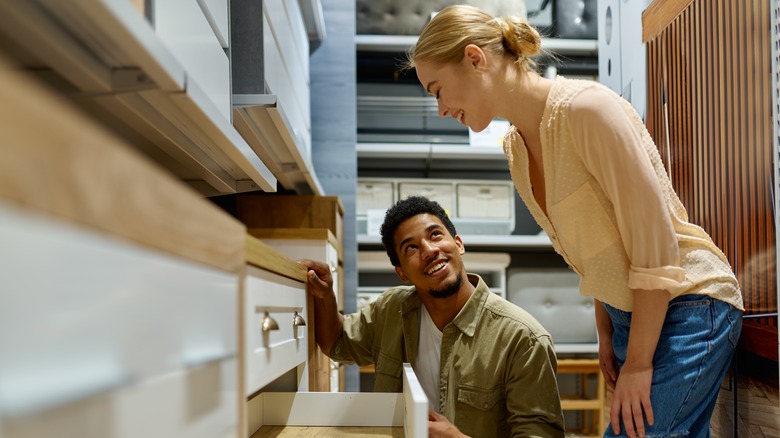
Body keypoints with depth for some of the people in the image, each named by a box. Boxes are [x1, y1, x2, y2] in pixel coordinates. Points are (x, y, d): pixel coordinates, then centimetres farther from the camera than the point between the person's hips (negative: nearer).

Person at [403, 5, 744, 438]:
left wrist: (638, 363, -16)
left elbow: (656, 243, -20)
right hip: (629, 312, 8)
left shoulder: (587, 108, -20)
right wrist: (607, 337, 11)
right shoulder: (516, 145, 6)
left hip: (686, 307, -8)